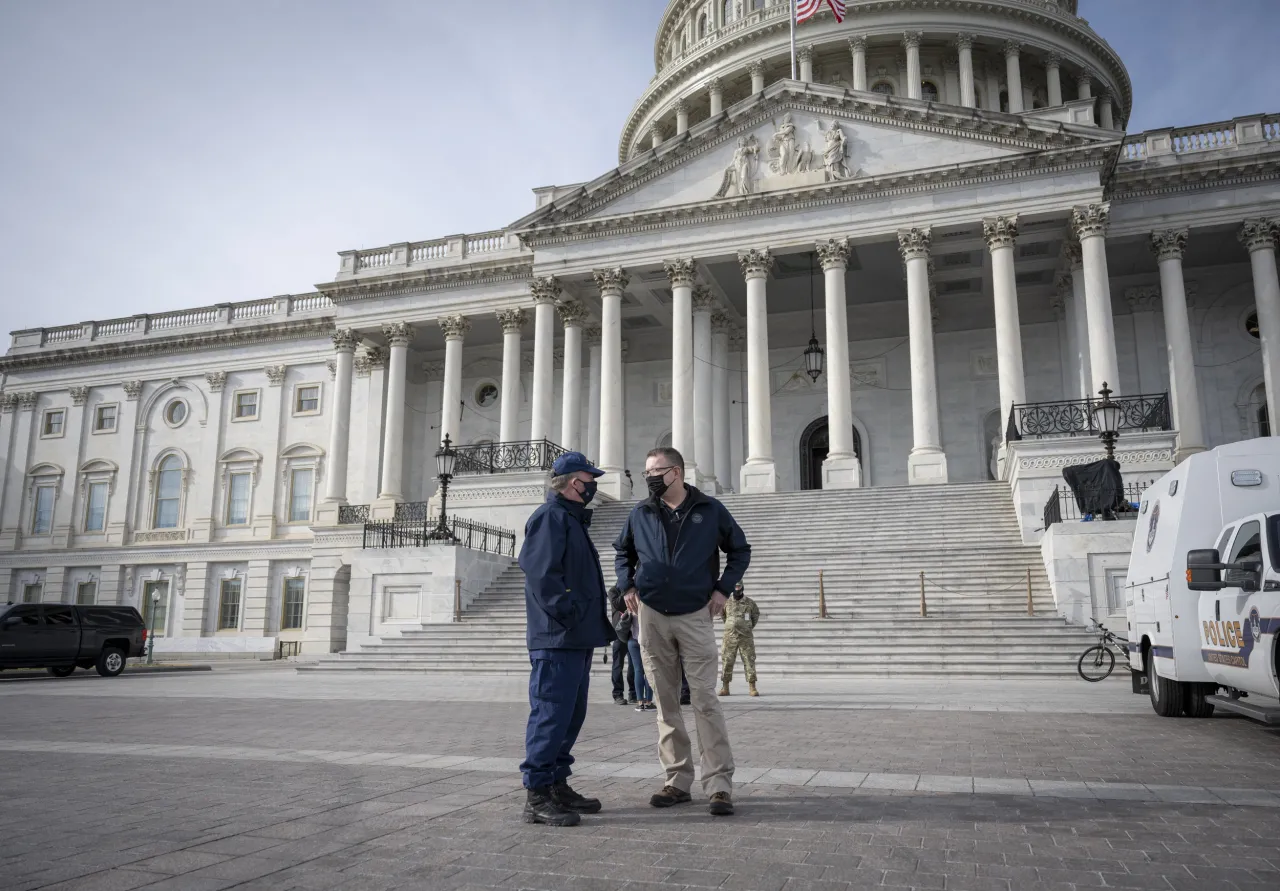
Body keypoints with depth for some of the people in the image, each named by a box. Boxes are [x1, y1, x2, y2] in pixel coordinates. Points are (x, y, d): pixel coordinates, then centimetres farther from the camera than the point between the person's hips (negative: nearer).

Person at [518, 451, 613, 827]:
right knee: (551, 714, -8)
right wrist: (570, 613, -21)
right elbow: (541, 572, -22)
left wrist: (591, 620, 18)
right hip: (556, 639, -11)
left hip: (577, 639, 11)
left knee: (571, 715, 14)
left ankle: (557, 785, 24)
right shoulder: (550, 517, -11)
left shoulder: (571, 519, 22)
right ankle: (537, 796, -1)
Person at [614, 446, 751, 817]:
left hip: (695, 616, -3)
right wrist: (627, 585, 6)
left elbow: (740, 550, 10)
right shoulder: (640, 514, 6)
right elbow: (622, 552, 22)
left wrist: (723, 588, -1)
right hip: (651, 617, 3)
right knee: (666, 703, 8)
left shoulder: (710, 510, 0)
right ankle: (678, 781, 16)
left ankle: (719, 784, -1)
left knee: (705, 700, -6)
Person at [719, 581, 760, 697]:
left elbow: (756, 614, 18)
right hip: (730, 637, 1)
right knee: (727, 662, 2)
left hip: (746, 637, -1)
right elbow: (723, 615, 21)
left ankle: (752, 687, 0)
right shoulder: (726, 602, 2)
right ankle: (725, 688, 9)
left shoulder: (750, 603, 0)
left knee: (749, 661, -2)